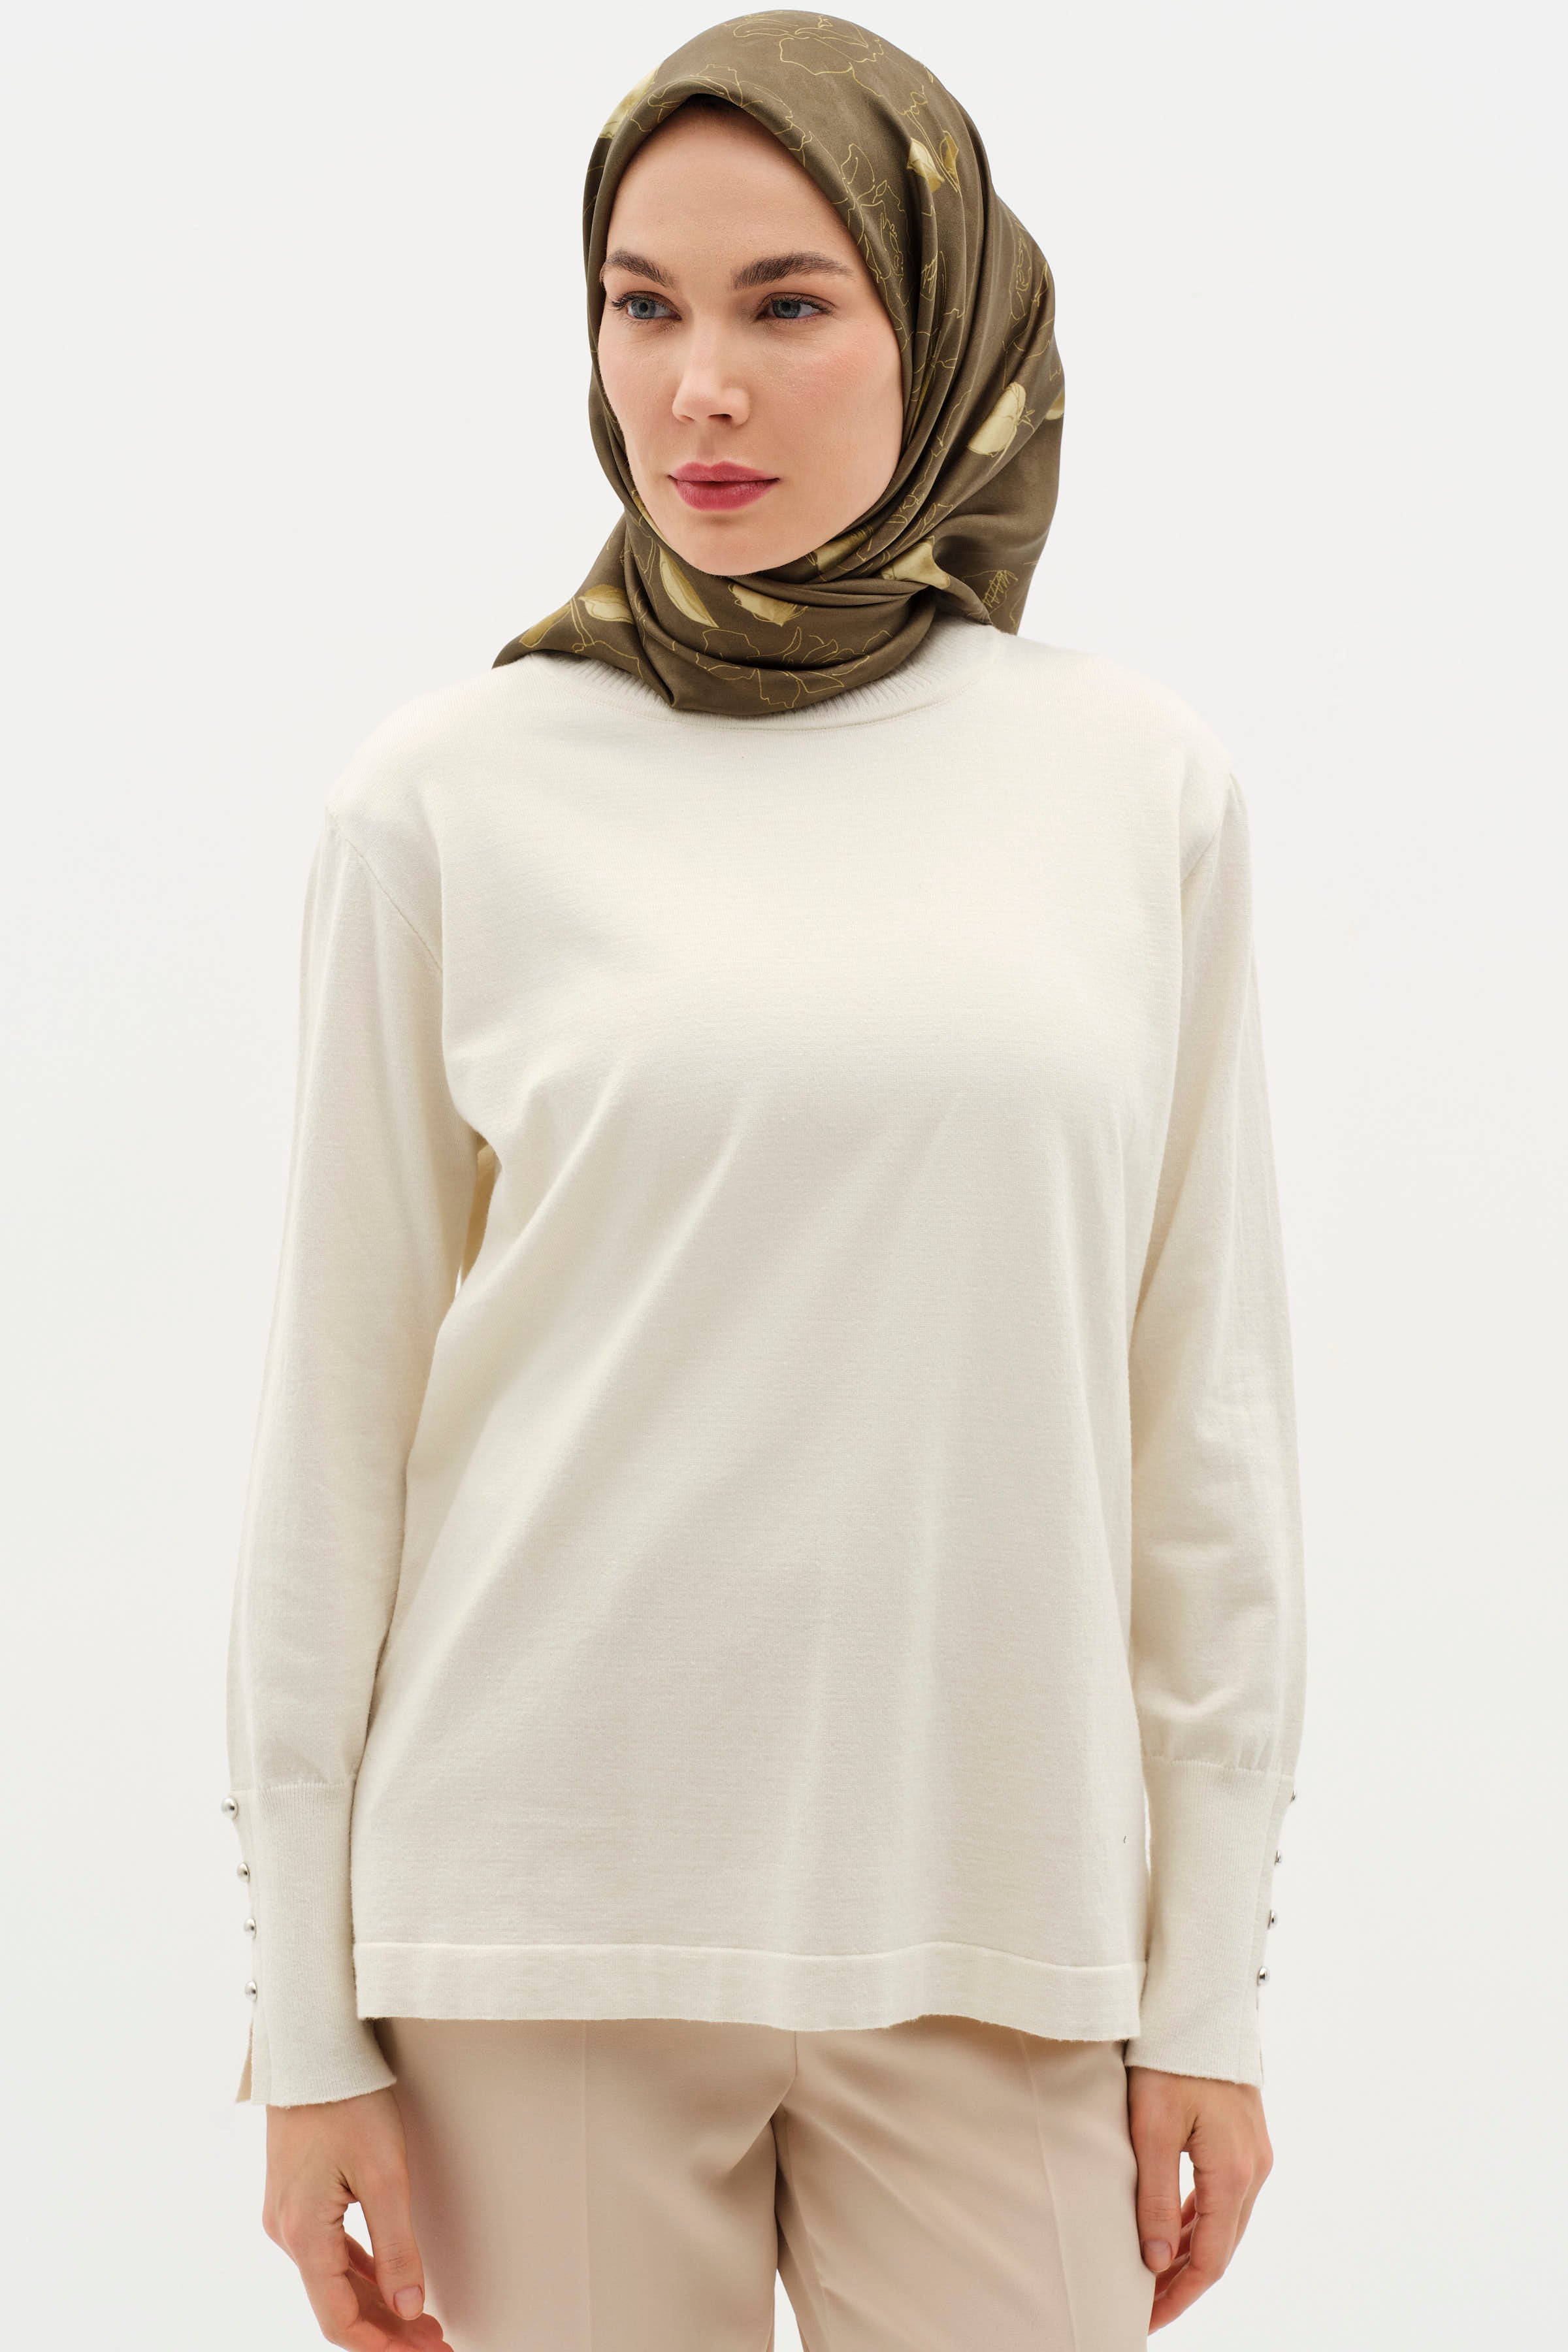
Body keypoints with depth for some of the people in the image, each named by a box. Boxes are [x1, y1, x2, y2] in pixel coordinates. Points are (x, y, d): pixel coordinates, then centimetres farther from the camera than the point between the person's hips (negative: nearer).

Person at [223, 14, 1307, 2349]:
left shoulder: (1144, 784, 4)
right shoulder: (448, 801, 0)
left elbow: (1205, 1403, 6)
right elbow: (336, 1422, 2)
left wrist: (1211, 1979, 5)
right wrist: (308, 2024, 0)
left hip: (995, 1933, 1)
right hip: (548, 1927, -1)